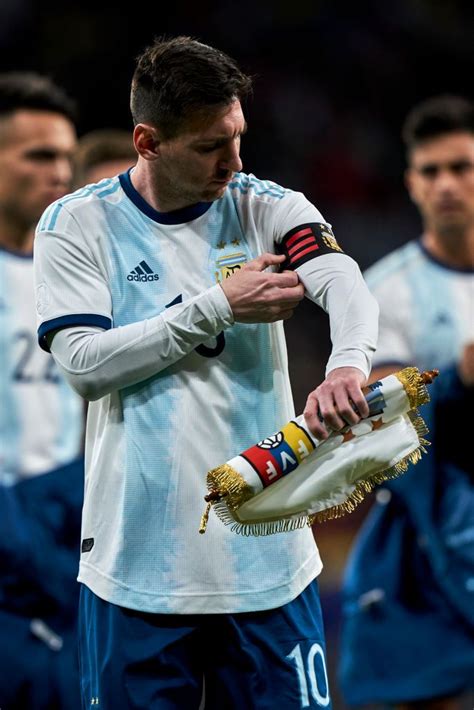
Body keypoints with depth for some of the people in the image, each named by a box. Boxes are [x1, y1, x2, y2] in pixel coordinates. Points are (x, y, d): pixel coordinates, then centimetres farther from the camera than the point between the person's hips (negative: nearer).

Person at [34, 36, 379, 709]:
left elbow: (344, 283, -16)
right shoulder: (77, 224, 1)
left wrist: (348, 364, -39)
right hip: (136, 559, -1)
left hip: (267, 558, 1)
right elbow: (85, 365, -9)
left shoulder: (267, 208, 3)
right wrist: (218, 306, -13)